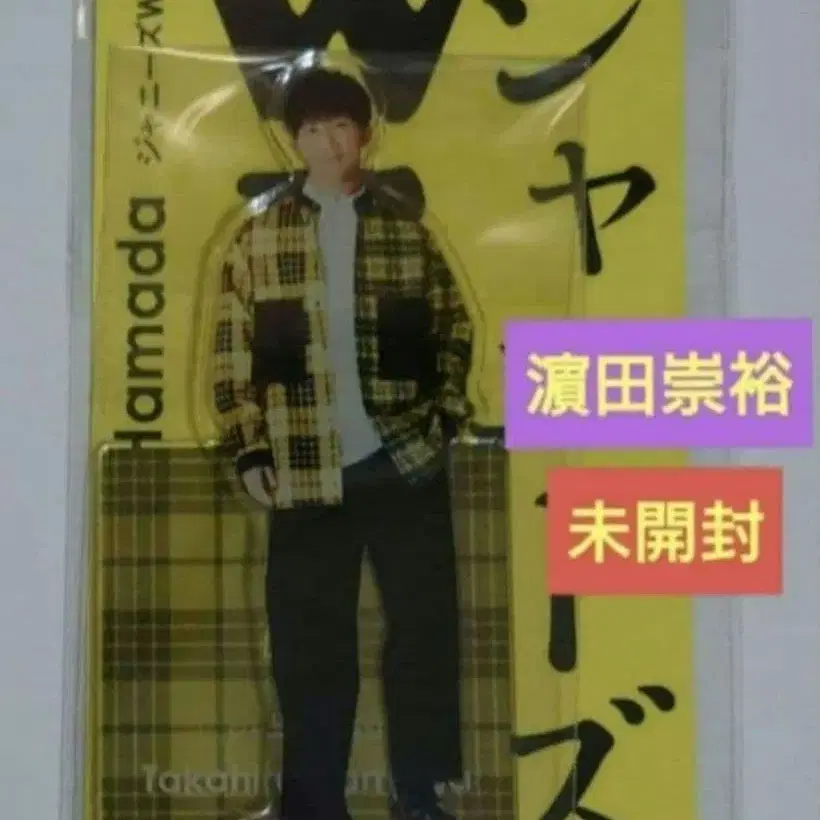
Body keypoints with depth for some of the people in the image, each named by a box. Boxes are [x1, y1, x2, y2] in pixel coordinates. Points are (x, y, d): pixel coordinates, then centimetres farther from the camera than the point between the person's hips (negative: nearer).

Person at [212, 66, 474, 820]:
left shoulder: (407, 231, 6)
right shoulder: (257, 238, 3)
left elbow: (454, 330, 11)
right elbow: (232, 352, 2)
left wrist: (447, 417, -1)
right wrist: (249, 451, -4)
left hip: (406, 461, 1)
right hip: (304, 471, -1)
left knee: (425, 624, 4)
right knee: (311, 641, 5)